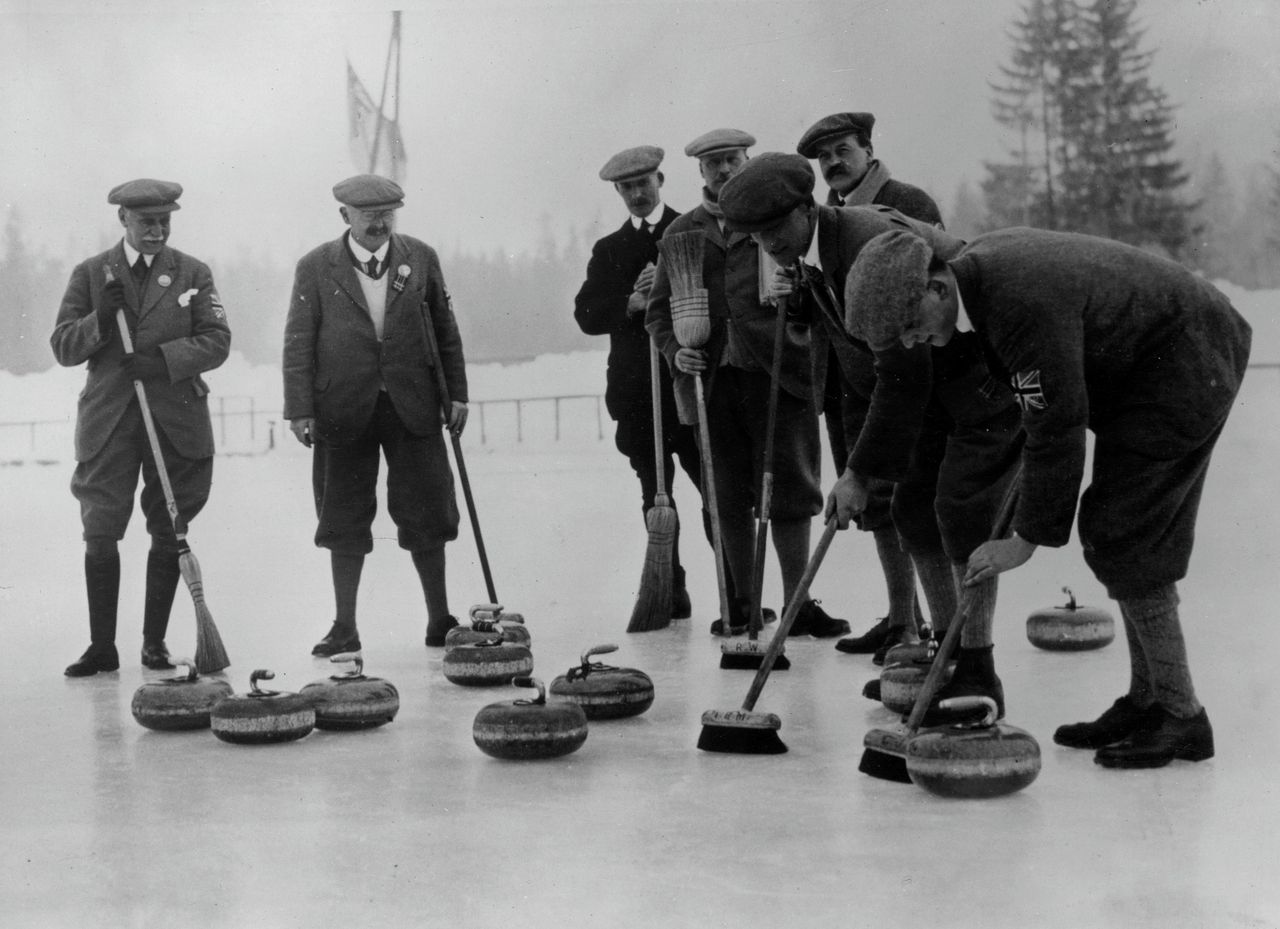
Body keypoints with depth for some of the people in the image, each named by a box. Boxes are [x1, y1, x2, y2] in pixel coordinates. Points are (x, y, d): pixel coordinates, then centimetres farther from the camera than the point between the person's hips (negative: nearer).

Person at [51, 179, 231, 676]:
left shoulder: (193, 274, 8)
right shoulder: (90, 274, 8)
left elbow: (216, 341, 0)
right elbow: (63, 347, 5)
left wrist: (162, 359, -14)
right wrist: (100, 319, -13)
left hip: (176, 418, 0)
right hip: (108, 421, 0)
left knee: (168, 535, 4)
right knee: (100, 534, -5)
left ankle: (155, 642, 14)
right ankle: (102, 646, 3)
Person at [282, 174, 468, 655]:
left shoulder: (421, 258, 6)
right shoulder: (316, 267, 1)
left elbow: (446, 331, 10)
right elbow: (299, 344, 0)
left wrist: (456, 394, 6)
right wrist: (300, 409, -7)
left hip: (413, 407, 1)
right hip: (344, 410, -1)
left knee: (426, 516, 4)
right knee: (344, 521, 4)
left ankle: (440, 620, 16)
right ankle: (344, 628, 14)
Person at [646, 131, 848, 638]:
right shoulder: (682, 232, 15)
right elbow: (659, 309, 16)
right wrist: (675, 349, -2)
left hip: (776, 372, -2)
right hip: (711, 376, 2)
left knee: (789, 490, -3)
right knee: (729, 496, 6)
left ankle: (797, 604, 2)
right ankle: (741, 602, 15)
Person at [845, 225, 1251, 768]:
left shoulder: (1025, 306, -33)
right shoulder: (974, 268, -2)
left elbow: (1056, 428, -27)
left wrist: (1028, 538, -19)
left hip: (1184, 365, -10)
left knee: (1123, 541, -11)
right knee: (1112, 538, 11)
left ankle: (1181, 716, -4)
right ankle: (1145, 700, 17)